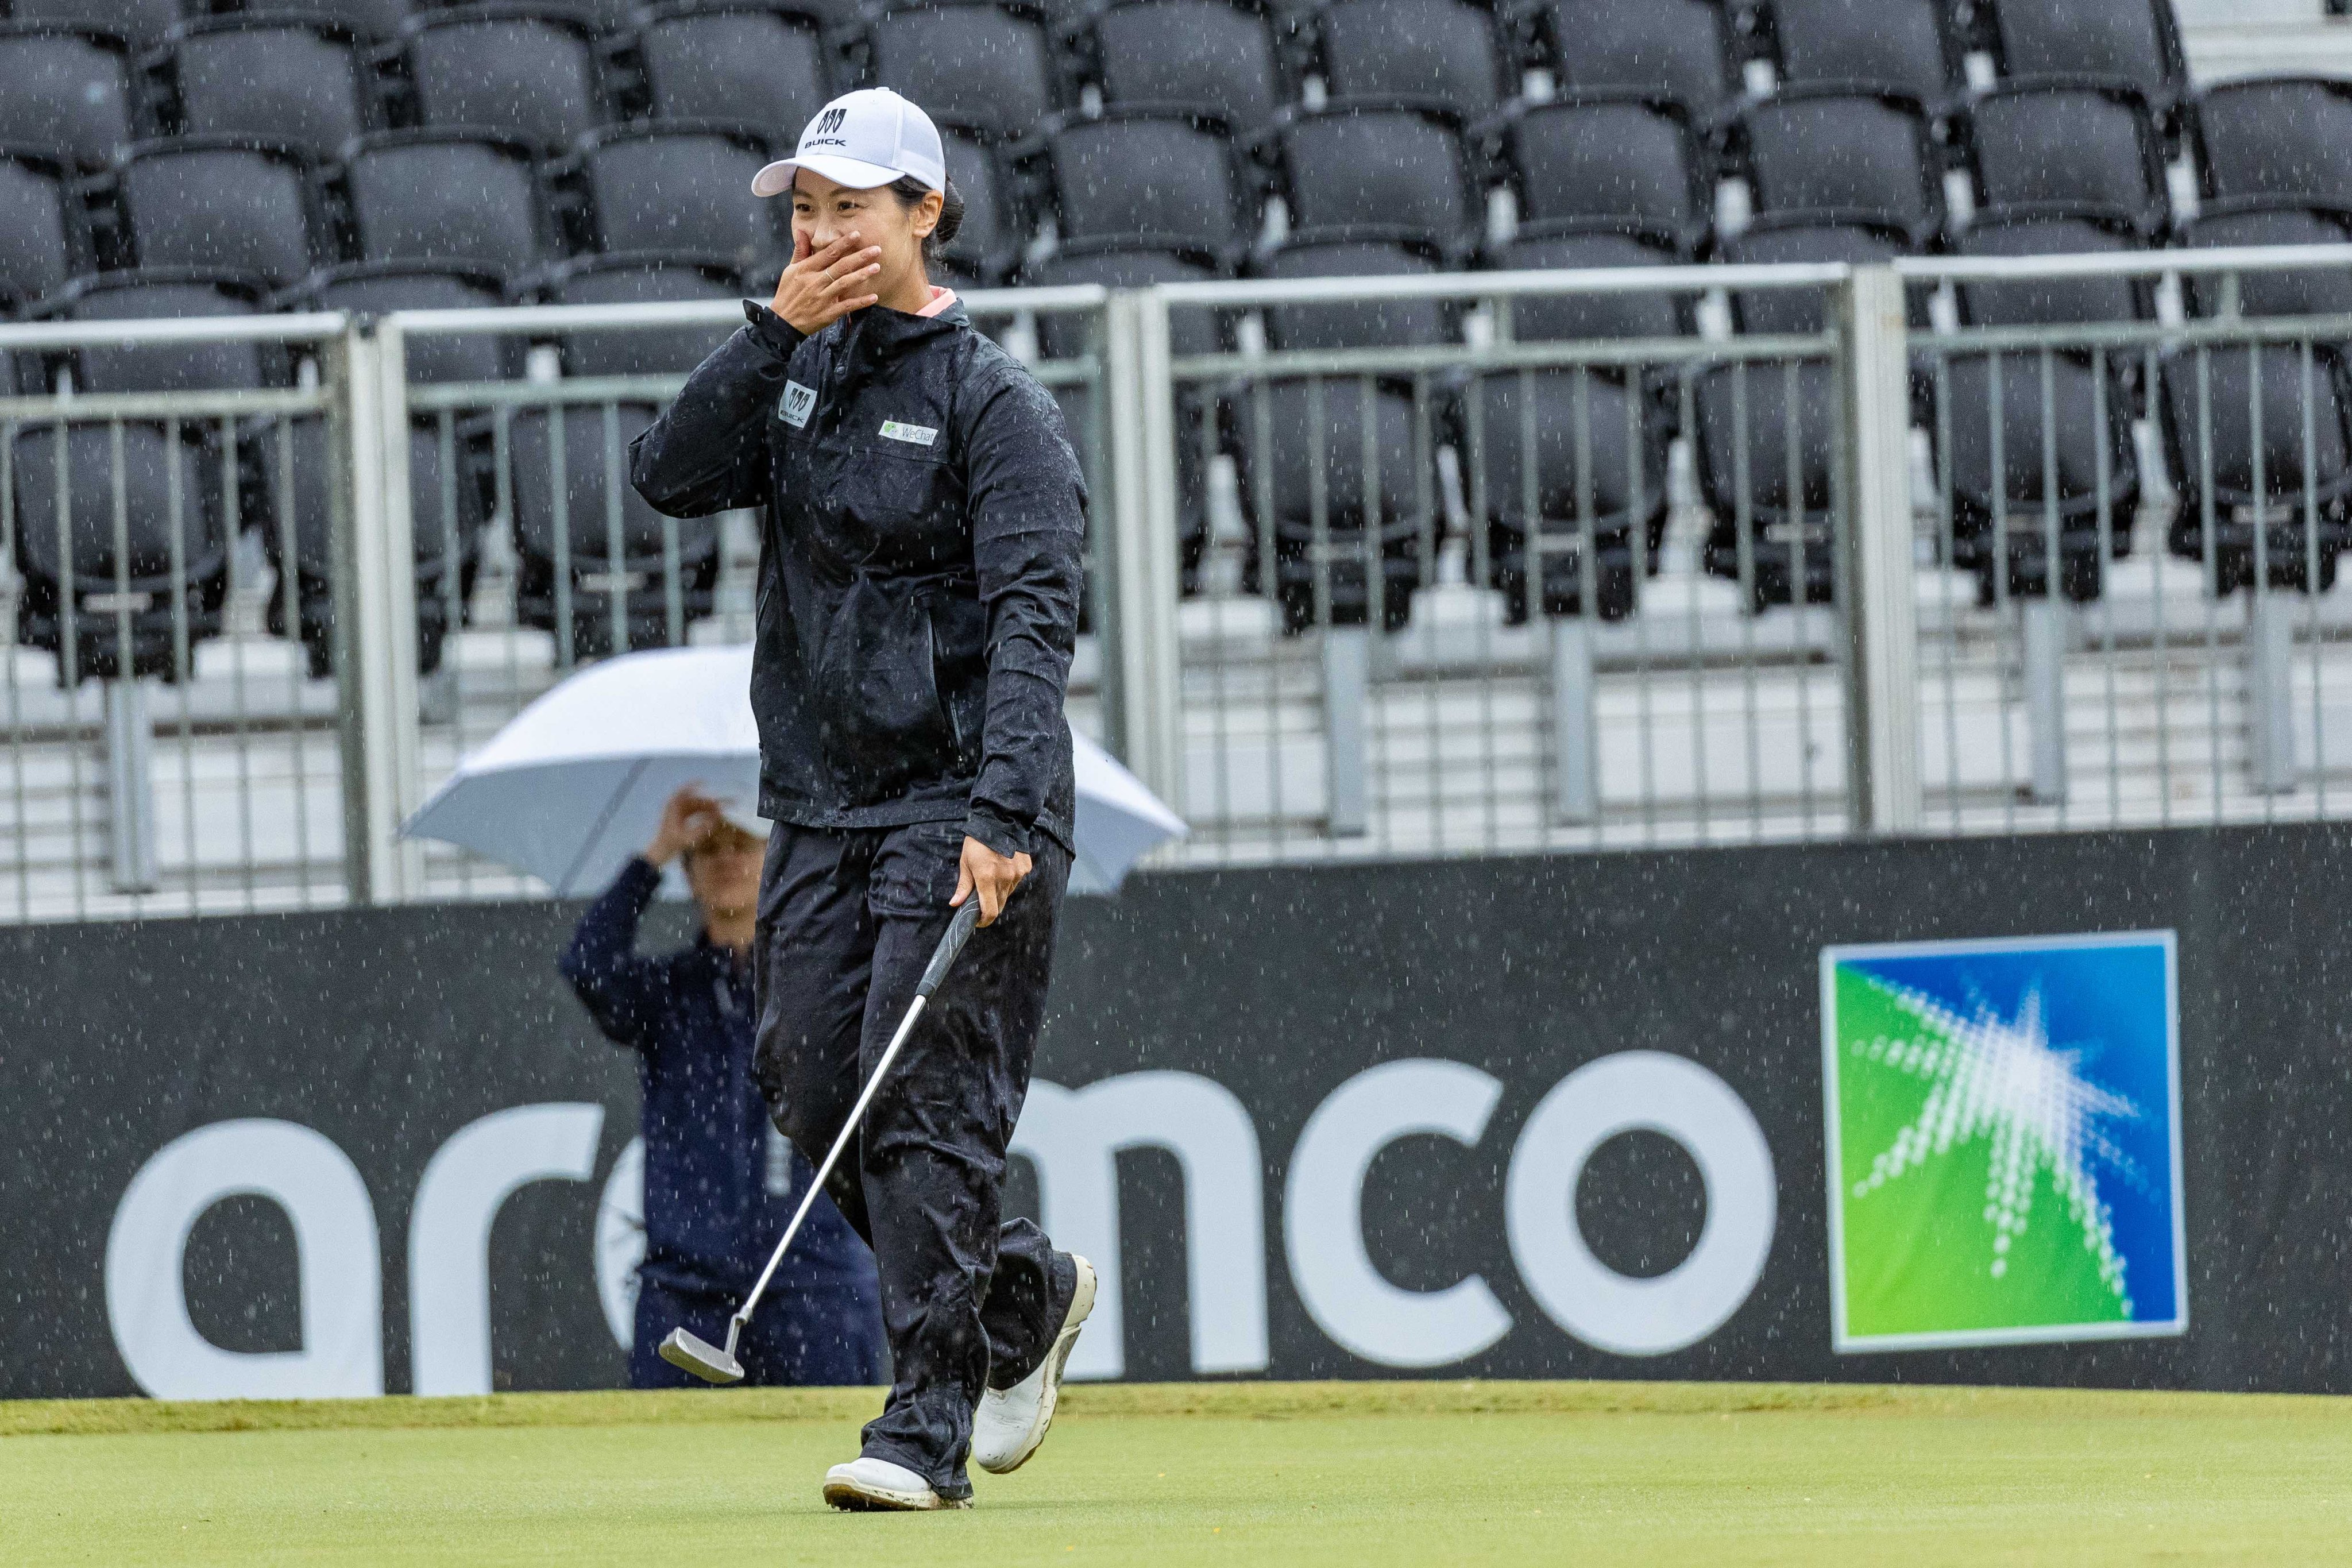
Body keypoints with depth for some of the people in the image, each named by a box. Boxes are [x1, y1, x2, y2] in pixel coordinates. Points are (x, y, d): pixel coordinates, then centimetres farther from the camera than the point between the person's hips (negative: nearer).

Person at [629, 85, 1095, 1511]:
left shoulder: (991, 400, -9)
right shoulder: (801, 372, 12)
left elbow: (1035, 616, -18)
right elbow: (671, 476, -1)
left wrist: (1004, 813, -29)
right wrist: (774, 329, -10)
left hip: (959, 814, -7)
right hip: (820, 809, 7)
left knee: (925, 1105, -13)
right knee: (822, 1103, 7)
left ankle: (930, 1427, -12)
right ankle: (1027, 1295, 29)